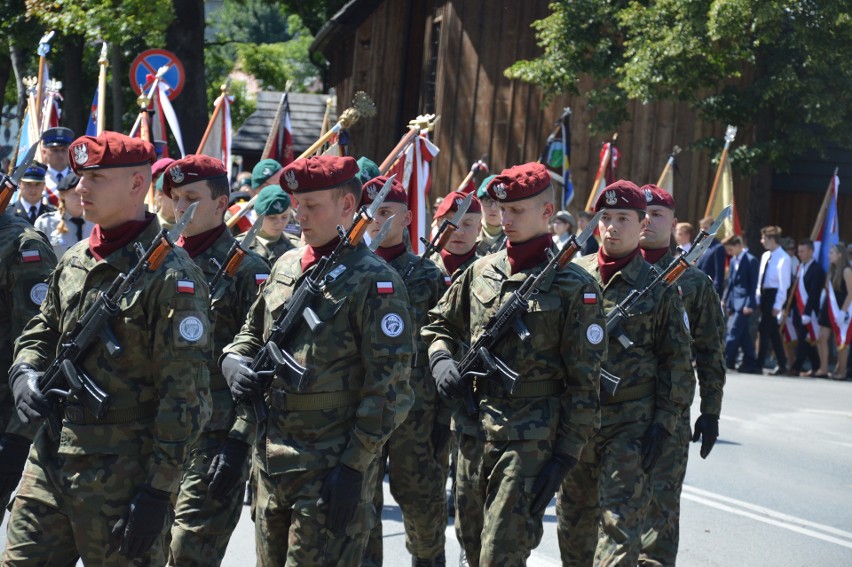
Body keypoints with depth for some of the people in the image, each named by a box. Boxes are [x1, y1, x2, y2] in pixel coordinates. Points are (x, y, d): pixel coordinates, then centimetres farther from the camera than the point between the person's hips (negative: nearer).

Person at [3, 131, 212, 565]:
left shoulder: (170, 276, -13)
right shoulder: (74, 261, 11)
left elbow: (184, 395, -15)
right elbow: (41, 331, 26)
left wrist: (158, 490, -17)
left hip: (121, 478, -7)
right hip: (49, 461, 7)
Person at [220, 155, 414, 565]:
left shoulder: (373, 281, -11)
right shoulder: (286, 266, 11)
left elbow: (388, 387, -14)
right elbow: (252, 331, 25)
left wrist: (354, 466, -18)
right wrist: (234, 361, 2)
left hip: (331, 466, -7)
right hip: (272, 459, 7)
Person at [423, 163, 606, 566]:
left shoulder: (573, 287, -6)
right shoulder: (481, 272, 10)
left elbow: (584, 382, -7)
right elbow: (440, 325, 24)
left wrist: (565, 456, -11)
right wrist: (441, 359, 1)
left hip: (530, 437, -6)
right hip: (473, 429, 6)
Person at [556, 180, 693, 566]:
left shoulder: (659, 287, 0)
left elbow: (676, 363, 1)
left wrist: (664, 425, -6)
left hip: (630, 426, -3)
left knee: (621, 524, -9)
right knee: (572, 522, 12)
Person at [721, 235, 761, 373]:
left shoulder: (751, 261, -10)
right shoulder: (733, 260, 14)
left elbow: (754, 285, -13)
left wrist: (749, 304, -17)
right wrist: (725, 300, 12)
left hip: (744, 303, -8)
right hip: (734, 303, 8)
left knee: (733, 332, -12)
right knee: (744, 334, 9)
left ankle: (726, 360, -13)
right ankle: (751, 363, 13)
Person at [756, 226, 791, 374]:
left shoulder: (783, 258, -14)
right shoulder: (765, 256, 11)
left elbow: (784, 284, -16)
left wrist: (778, 305, -18)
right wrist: (757, 298, 13)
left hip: (774, 295, -8)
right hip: (764, 295, 9)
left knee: (764, 330, -8)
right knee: (773, 332, 12)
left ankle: (759, 365, -5)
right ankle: (782, 366, 18)